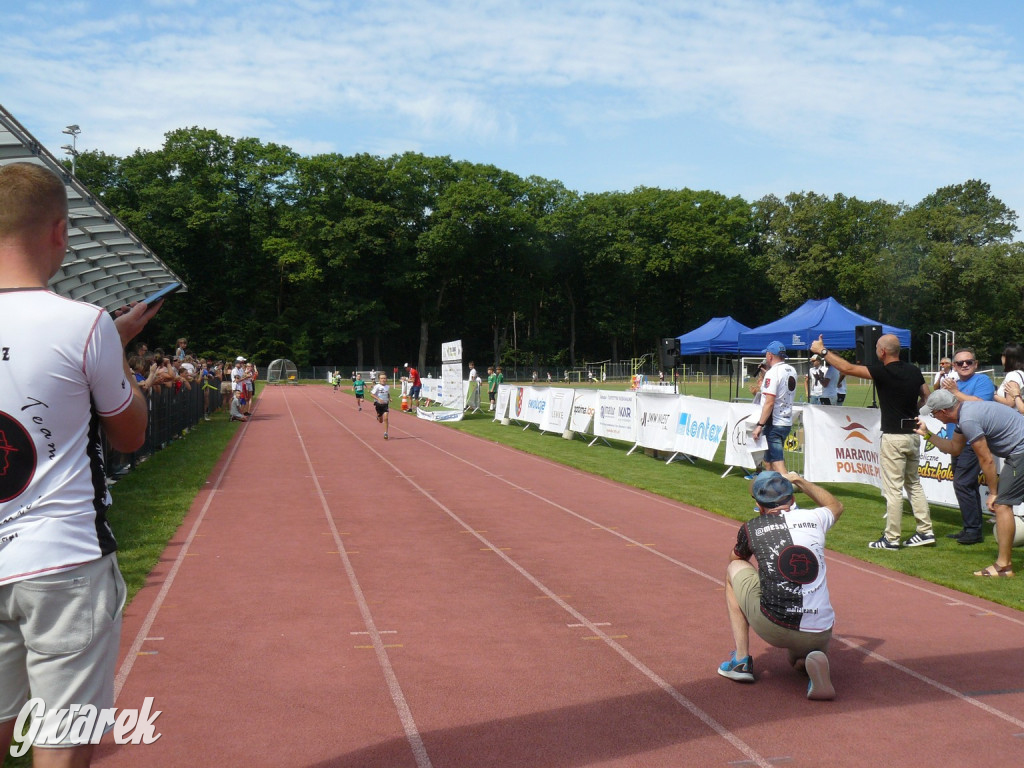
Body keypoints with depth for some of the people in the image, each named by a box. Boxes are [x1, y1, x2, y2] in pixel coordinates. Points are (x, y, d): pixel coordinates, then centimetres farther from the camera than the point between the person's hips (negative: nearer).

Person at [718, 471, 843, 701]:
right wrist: (801, 481, 45)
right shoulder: (814, 518, 10)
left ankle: (741, 660, 17)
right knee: (798, 659, 39)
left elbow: (735, 559, 28)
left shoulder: (751, 528, 4)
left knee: (734, 569, 22)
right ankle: (811, 662, -2)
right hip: (820, 637, 3)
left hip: (773, 628, -3)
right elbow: (836, 505, 37)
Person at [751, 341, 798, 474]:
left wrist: (760, 425, -21)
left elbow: (769, 402, -22)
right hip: (787, 422, 9)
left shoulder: (772, 373, -15)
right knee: (768, 459, 20)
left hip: (774, 424, -9)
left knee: (777, 462, -12)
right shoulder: (791, 371, 11)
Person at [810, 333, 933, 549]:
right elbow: (927, 398, 15)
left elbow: (847, 368, -14)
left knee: (893, 488, -2)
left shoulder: (884, 372, -15)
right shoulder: (914, 371, 5)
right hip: (913, 433, 7)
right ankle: (925, 531, 18)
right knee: (914, 484, 17)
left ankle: (891, 538, 3)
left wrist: (822, 351, -6)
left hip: (894, 436, -7)